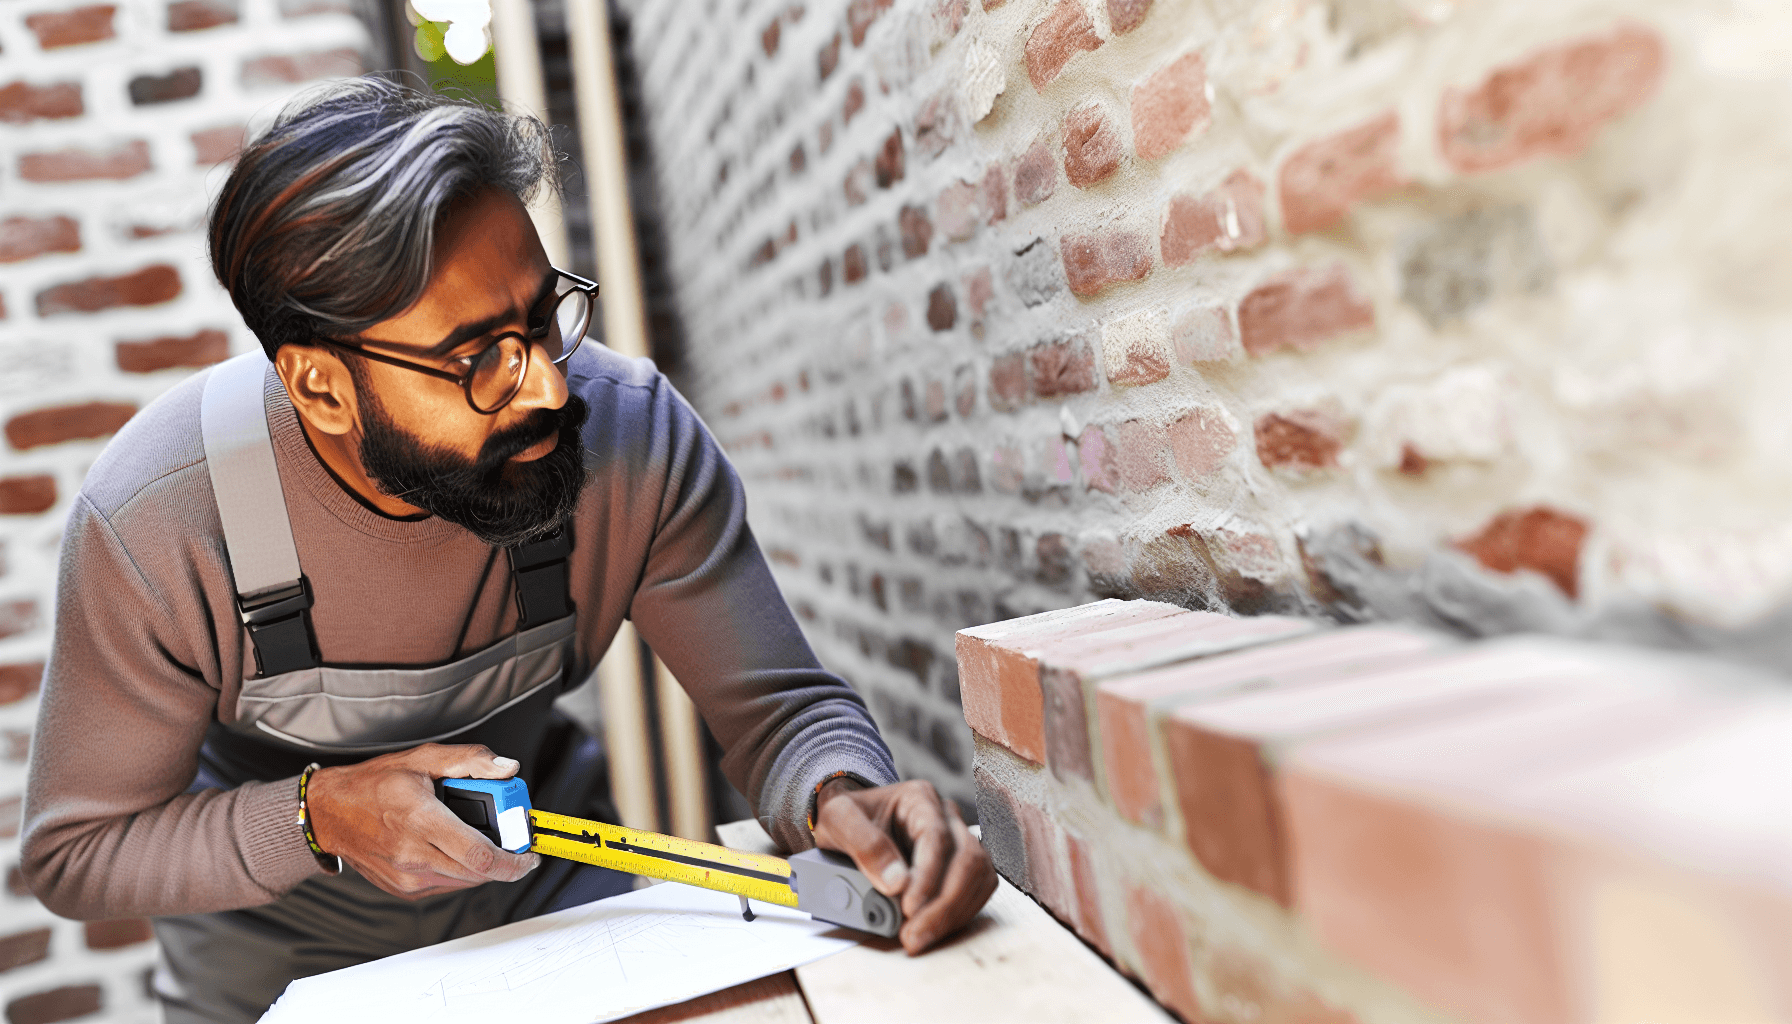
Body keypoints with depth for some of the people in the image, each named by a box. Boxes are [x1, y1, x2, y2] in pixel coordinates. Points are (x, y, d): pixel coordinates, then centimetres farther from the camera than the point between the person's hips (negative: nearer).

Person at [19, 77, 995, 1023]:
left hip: (547, 903, -1)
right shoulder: (155, 522, -28)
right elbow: (75, 854, -14)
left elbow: (782, 707, -18)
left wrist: (842, 798, -40)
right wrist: (321, 814, -30)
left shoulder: (635, 434, -25)